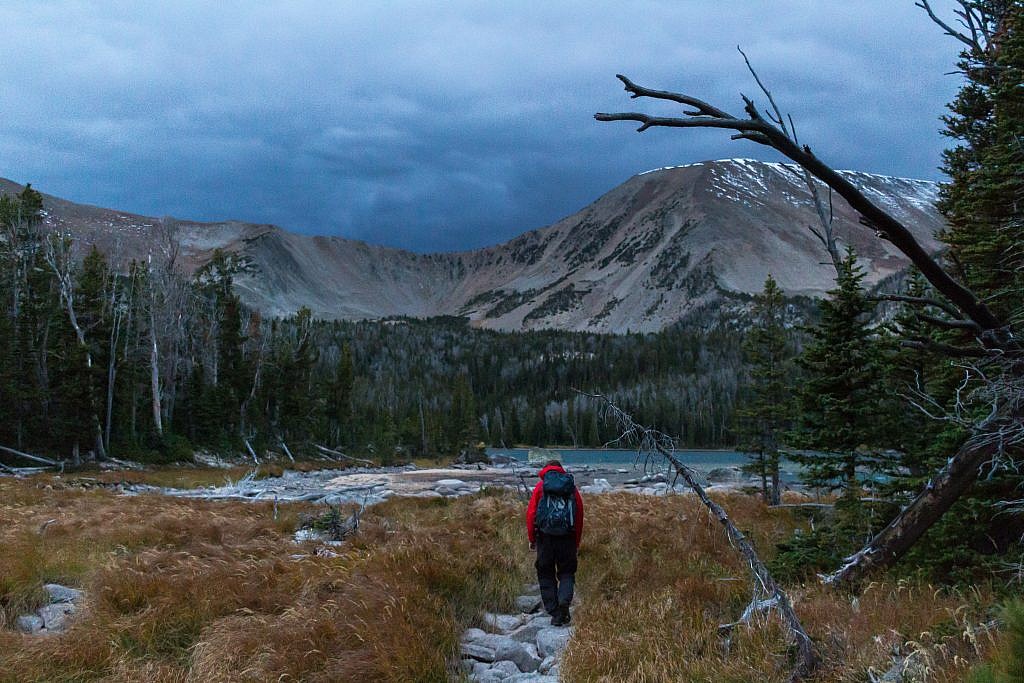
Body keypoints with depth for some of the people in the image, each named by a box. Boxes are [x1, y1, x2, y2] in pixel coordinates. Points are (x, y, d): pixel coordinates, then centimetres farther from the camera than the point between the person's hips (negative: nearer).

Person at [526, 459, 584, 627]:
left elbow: (531, 513, -1)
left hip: (545, 537, -1)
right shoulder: (572, 488, 8)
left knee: (546, 574, 10)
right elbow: (579, 516, 6)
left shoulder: (540, 487, 4)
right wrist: (577, 542, 11)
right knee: (567, 572, 12)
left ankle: (554, 613, 6)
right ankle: (564, 601, -14)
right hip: (567, 537, 1)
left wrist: (532, 538, 6)